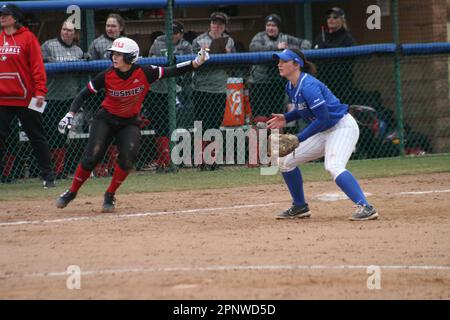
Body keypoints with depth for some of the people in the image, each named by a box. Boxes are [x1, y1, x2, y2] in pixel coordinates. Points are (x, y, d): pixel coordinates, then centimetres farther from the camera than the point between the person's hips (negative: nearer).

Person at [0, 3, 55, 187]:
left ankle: (48, 176, 13)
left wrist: (40, 92, -16)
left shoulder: (27, 37, -2)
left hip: (25, 98, -4)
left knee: (37, 138, 5)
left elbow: (37, 66, -7)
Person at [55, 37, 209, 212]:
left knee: (128, 158, -19)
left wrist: (196, 63, -29)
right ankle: (71, 192, 3)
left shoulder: (144, 73, -17)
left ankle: (110, 196, 1)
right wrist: (70, 115, -18)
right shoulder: (107, 76, -16)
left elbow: (172, 71, -16)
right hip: (106, 119, 0)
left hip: (130, 122, 0)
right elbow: (84, 94, -8)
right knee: (91, 157, -14)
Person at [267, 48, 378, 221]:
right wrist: (286, 118, 4)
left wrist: (299, 138, -26)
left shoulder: (308, 86, -25)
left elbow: (323, 119, -27)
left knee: (333, 166, -35)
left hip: (342, 127, -10)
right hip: (324, 132, 10)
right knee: (285, 161, 12)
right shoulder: (291, 87, 5)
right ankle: (300, 207, 24)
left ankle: (366, 207, -40)